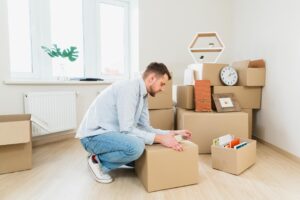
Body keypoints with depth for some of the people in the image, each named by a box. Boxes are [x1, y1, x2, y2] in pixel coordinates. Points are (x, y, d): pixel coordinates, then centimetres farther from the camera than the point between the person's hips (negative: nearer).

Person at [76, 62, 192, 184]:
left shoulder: (143, 95, 6)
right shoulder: (129, 88, -23)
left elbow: (145, 128, 6)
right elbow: (126, 129, -27)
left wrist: (171, 133, -1)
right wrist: (160, 138, -26)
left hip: (112, 133, 10)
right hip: (94, 136, -9)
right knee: (136, 146, -32)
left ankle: (102, 156, 16)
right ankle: (98, 161, -5)